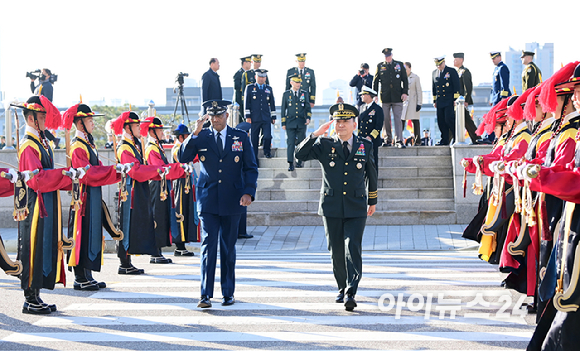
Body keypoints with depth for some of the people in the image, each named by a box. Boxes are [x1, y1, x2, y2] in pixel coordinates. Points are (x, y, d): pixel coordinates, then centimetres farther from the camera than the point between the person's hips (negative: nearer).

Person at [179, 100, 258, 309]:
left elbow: (250, 168, 5)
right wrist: (195, 133, -15)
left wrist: (248, 192, -9)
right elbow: (183, 157, -7)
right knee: (208, 247, -7)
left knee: (228, 248, 9)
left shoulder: (241, 138, 6)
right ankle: (205, 295, -8)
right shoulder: (201, 138, 5)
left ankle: (228, 293, 18)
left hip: (231, 201, 1)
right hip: (208, 201, -1)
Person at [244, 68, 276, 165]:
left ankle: (267, 152, 16)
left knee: (268, 137, -10)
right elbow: (246, 103, 3)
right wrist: (247, 116, -4)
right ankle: (254, 160, 8)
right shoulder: (249, 88, 6)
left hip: (266, 118, 2)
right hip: (254, 119, -2)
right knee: (254, 139, 0)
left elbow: (272, 104, 16)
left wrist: (273, 117, 12)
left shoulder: (269, 89, 14)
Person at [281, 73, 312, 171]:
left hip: (301, 123, 2)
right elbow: (283, 109, 8)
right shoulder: (286, 94, 7)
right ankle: (290, 163, -8)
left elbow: (307, 108, 12)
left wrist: (308, 118, -5)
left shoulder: (304, 94, 10)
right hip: (290, 123, -2)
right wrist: (283, 123, 3)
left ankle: (299, 161, 19)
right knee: (290, 143, -9)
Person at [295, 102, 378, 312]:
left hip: (356, 208, -1)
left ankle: (351, 293, -18)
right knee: (336, 252, 7)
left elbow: (371, 174, 19)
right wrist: (316, 134, -16)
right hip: (331, 208, 1)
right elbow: (300, 155, -9)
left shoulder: (365, 146, 6)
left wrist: (373, 200, 25)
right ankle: (342, 288, 26)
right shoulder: (324, 145, 3)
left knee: (353, 248, -14)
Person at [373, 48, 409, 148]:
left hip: (397, 97, -1)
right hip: (385, 97, 1)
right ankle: (388, 139, 13)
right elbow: (375, 81, 12)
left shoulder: (399, 65, 9)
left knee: (398, 119, -6)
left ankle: (399, 141, -8)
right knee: (385, 119, 3)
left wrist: (405, 92, -1)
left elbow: (405, 80, 9)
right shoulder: (380, 66, 9)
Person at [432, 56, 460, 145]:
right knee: (441, 121, 3)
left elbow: (456, 86, -5)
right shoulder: (434, 73, 15)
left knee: (449, 119, -13)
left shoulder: (451, 71, -2)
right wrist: (434, 101, 18)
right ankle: (444, 140, 11)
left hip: (449, 101, -6)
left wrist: (455, 100, -10)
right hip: (439, 102, 6)